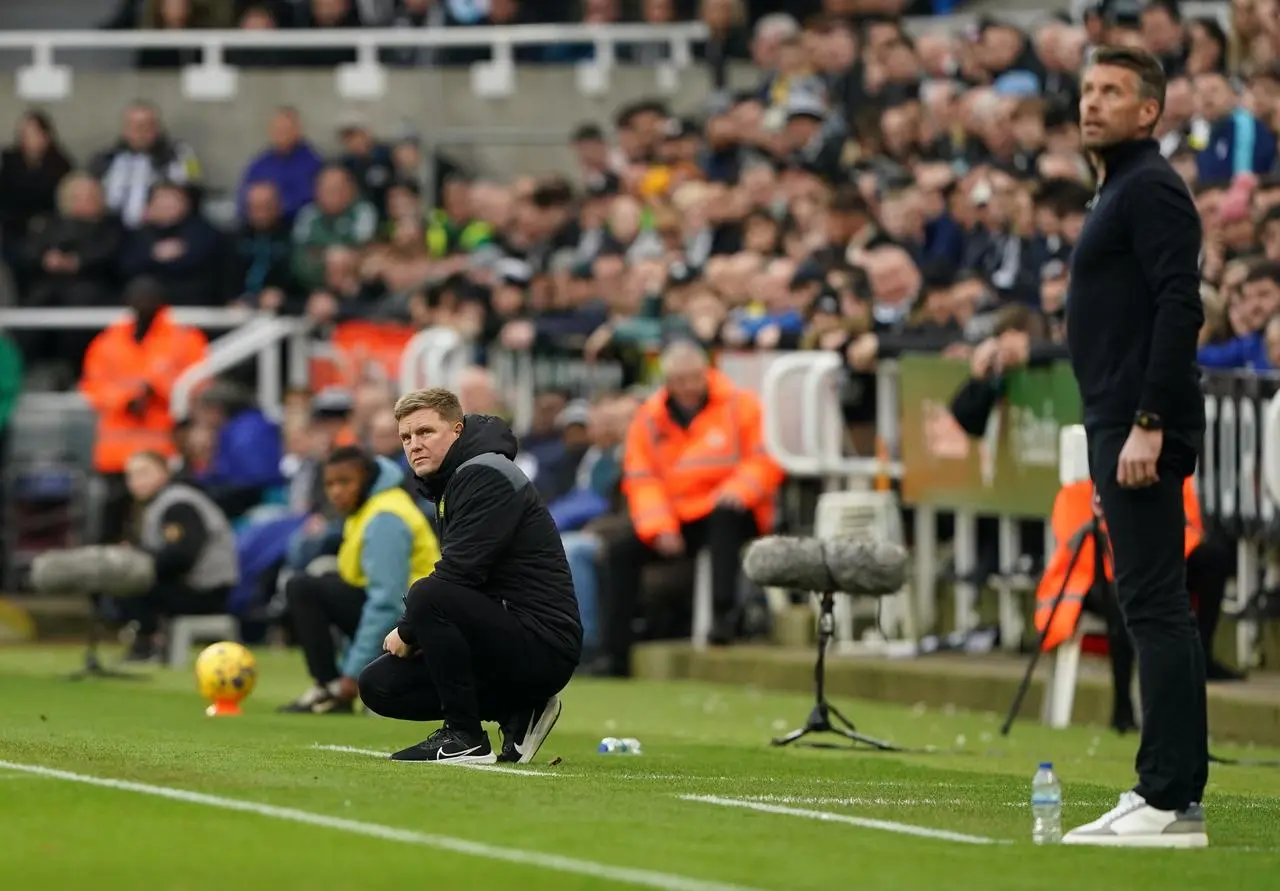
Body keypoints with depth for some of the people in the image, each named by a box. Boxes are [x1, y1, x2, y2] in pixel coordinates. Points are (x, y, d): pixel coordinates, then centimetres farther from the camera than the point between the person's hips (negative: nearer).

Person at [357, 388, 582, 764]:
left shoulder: (486, 476, -13)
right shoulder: (452, 482, 18)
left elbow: (458, 574, -22)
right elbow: (457, 578, 20)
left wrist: (408, 633, -9)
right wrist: (414, 633, 3)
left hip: (542, 643, -10)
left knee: (428, 595, -31)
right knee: (378, 686, 4)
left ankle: (465, 737, -20)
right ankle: (517, 714, 8)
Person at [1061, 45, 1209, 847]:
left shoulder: (1152, 189, -10)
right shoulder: (1121, 190, 21)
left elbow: (1180, 307, -20)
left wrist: (1148, 425, -24)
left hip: (1141, 429, -11)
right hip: (1120, 423, 11)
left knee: (1155, 606, -12)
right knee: (1156, 608, 10)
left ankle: (1170, 799, -14)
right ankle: (1170, 791, 12)